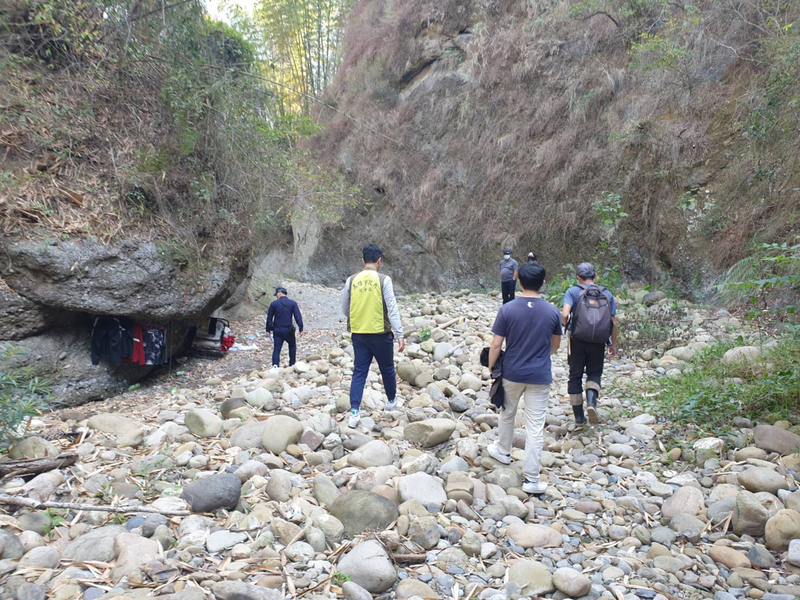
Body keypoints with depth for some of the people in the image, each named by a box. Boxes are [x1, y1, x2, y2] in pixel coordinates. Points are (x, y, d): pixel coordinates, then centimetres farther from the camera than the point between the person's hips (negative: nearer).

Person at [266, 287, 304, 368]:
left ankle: (275, 365, -13)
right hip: (288, 330, 0)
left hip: (277, 330, 0)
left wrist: (268, 330, 12)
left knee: (276, 349, 3)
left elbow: (269, 318, 4)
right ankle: (292, 364, 21)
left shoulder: (274, 303, 1)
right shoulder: (293, 303, 0)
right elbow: (298, 317, -6)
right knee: (292, 346, 20)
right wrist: (301, 329, -4)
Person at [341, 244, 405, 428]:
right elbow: (392, 309, -13)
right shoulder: (383, 280, -8)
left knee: (359, 372, 7)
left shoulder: (351, 280, 2)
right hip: (380, 334, -3)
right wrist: (400, 335, -12)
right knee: (387, 369, 18)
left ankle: (354, 412, -2)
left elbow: (345, 309, 10)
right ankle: (391, 400, 37)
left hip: (358, 334, 3)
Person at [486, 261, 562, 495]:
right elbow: (555, 345, 7)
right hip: (539, 376, 0)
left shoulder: (507, 309, -11)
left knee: (507, 413, 25)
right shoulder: (552, 312, -6)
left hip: (512, 373, 0)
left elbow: (496, 345, -9)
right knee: (535, 427, 4)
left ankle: (503, 451, 45)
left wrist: (490, 369, 5)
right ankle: (531, 479, 7)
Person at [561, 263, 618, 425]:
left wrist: (566, 325, 5)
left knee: (575, 375, 11)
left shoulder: (573, 292, -3)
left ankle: (579, 416, 15)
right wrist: (613, 344, 15)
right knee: (594, 373, 18)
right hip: (598, 342, 2)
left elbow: (564, 315, -17)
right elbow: (614, 323, 4)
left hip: (578, 340, -1)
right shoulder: (607, 294, 5)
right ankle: (592, 401, -10)